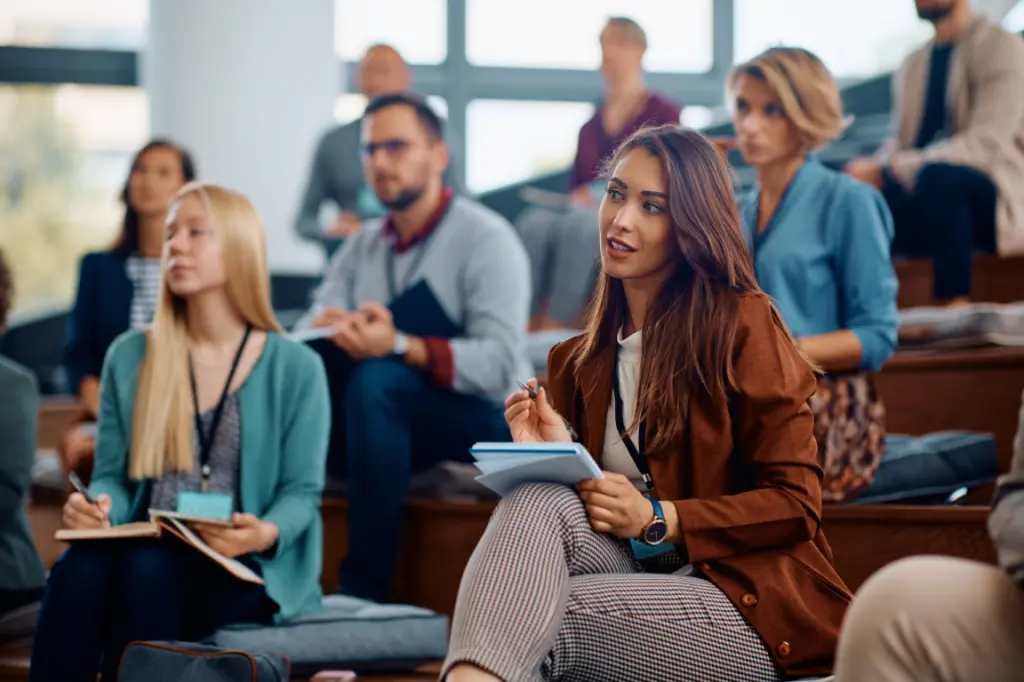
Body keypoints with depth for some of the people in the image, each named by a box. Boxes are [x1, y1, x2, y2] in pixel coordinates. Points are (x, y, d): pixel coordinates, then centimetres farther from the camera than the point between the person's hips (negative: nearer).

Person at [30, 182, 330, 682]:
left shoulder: (295, 368, 3)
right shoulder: (129, 357, 13)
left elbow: (302, 491, 0)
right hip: (146, 551, 3)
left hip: (244, 570, -3)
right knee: (80, 568, -33)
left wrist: (265, 534, -22)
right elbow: (112, 473, 13)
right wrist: (98, 508, -12)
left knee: (148, 571, -36)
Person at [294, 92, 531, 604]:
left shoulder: (485, 239, -9)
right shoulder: (363, 246, 12)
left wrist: (401, 347, -36)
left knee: (376, 380, -34)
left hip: (484, 417, -6)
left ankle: (364, 588, -32)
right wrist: (324, 329, -25)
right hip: (385, 427, 6)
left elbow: (501, 362, -22)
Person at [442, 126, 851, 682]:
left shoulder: (742, 323, -3)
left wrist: (659, 519, -17)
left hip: (749, 606, -5)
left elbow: (795, 505, -6)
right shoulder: (578, 363, 16)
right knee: (540, 497, -28)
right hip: (646, 579, 5)